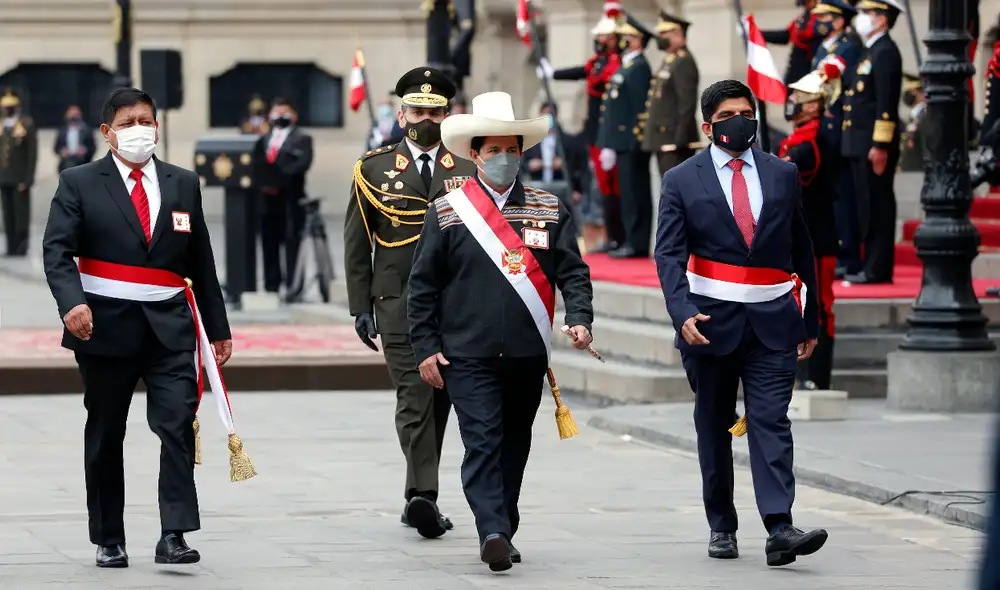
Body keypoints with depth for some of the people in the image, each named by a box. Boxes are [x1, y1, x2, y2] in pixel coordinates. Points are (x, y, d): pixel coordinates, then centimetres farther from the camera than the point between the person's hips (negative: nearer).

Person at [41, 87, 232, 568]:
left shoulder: (183, 185, 11)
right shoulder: (79, 184, 1)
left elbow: (201, 262, 14)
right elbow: (57, 250, -8)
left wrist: (217, 328, 14)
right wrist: (72, 302, -26)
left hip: (170, 328, 2)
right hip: (106, 327, -1)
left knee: (179, 426, -12)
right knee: (105, 436, 8)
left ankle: (174, 536, -13)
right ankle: (108, 541, 18)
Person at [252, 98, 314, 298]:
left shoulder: (302, 139, 4)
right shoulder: (263, 139, 20)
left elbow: (302, 164, -12)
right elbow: (257, 164, 11)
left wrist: (280, 179, -22)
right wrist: (262, 182, -10)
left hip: (290, 199, -5)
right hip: (268, 198, 5)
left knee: (292, 243, -6)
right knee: (269, 244, 6)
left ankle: (293, 287, -5)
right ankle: (271, 286, 12)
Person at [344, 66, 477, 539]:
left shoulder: (468, 173, 12)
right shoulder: (374, 169, 7)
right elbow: (356, 243, 7)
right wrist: (361, 307, 0)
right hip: (399, 304, -3)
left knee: (439, 403, 7)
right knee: (414, 398, -14)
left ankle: (418, 499, 17)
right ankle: (423, 494, -22)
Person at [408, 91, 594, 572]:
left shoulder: (550, 211, 9)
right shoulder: (446, 213, 2)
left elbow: (572, 271, 7)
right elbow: (423, 285, 4)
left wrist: (579, 318, -11)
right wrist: (426, 347, -2)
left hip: (528, 356, 3)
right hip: (468, 355, -3)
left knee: (514, 446, 11)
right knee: (482, 443, -13)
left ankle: (502, 534, 22)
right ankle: (493, 533, -21)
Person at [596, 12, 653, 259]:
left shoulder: (639, 68, -11)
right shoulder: (625, 67, 19)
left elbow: (640, 107, -17)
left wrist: (635, 142, -20)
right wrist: (610, 146, 18)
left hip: (632, 144, -10)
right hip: (624, 143, 10)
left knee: (634, 192, -8)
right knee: (630, 193, 10)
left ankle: (637, 244, -7)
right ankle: (633, 241, 13)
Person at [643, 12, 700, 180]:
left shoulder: (684, 63, -14)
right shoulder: (669, 62, 19)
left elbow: (687, 103, -21)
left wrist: (680, 140, -24)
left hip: (674, 141, -11)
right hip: (664, 139, 11)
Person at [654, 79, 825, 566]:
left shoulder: (783, 175, 9)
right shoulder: (682, 181, 2)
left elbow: (801, 251, 14)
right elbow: (669, 254, -6)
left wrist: (809, 319, 15)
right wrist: (683, 313, -21)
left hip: (773, 324, 1)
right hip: (711, 323, 0)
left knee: (771, 422, -9)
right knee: (714, 428, 9)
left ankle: (779, 528, -17)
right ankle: (721, 528, 18)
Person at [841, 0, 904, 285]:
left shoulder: (885, 52, -12)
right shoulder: (874, 51, 19)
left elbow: (886, 103, -19)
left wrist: (880, 146, -22)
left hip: (875, 146, -10)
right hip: (862, 145, 10)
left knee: (877, 208, -7)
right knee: (869, 206, 10)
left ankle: (879, 269, -6)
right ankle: (872, 265, 14)